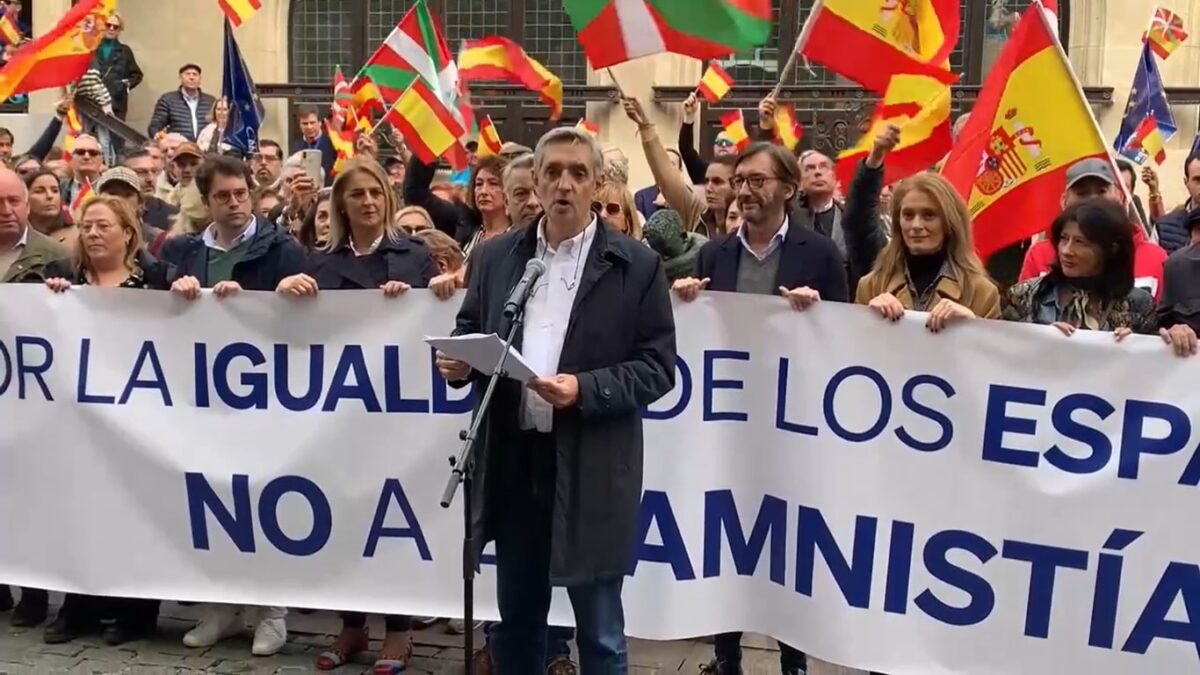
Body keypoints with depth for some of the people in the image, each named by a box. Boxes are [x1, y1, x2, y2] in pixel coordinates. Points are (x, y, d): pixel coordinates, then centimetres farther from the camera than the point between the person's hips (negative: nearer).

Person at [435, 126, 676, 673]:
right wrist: (458, 362, -8)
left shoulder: (636, 264, -3)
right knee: (515, 623, 17)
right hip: (513, 460, 4)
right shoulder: (496, 257, 8)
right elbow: (468, 335, 15)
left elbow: (657, 368, -6)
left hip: (592, 470, -3)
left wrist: (585, 390, -20)